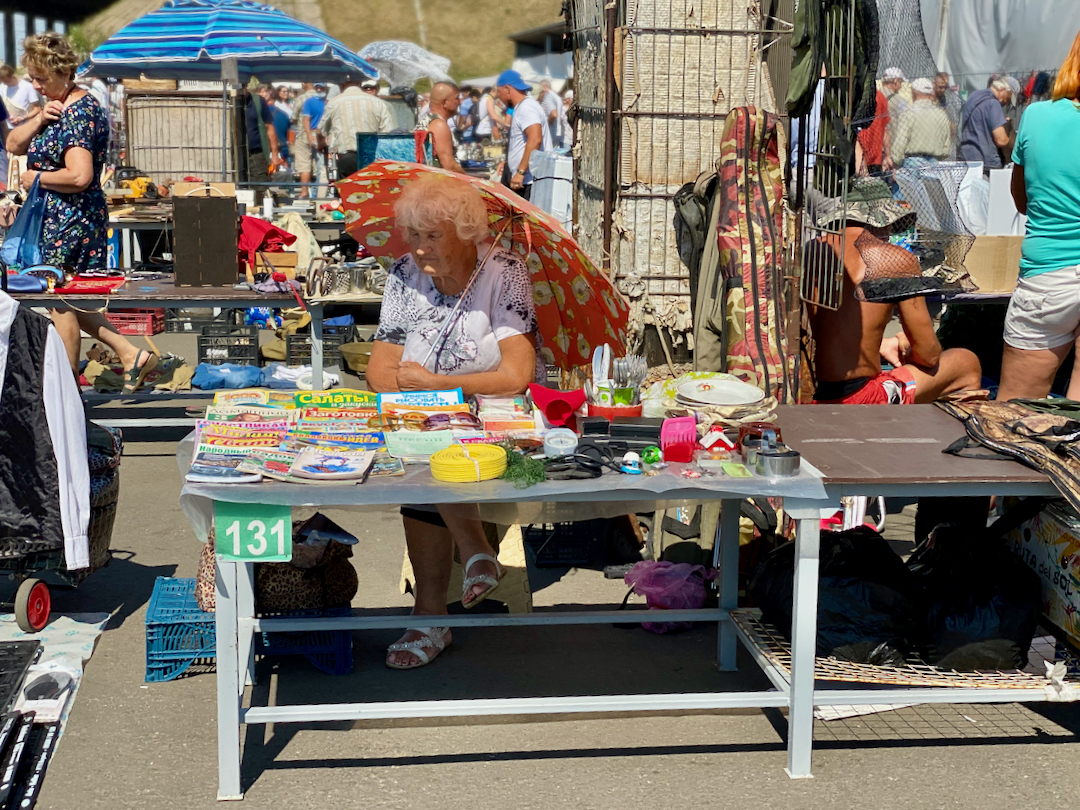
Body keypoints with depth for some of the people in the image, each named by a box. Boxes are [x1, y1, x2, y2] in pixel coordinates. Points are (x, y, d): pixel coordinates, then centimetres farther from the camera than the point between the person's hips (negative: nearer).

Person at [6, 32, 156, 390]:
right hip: (57, 217, 10)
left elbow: (79, 176, -28)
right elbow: (13, 144, 11)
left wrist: (36, 177, -14)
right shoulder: (58, 106, 12)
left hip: (70, 220, -10)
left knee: (62, 303, 0)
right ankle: (132, 354, 16)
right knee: (67, 302, 15)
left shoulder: (79, 113, -18)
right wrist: (39, 119, -7)